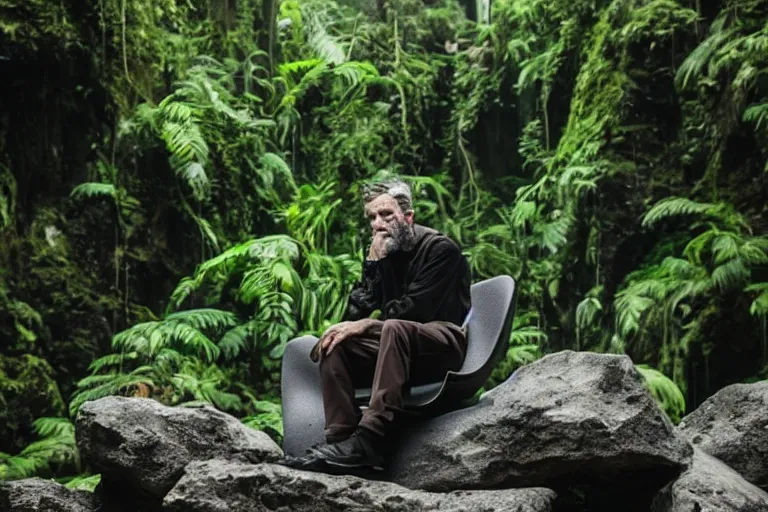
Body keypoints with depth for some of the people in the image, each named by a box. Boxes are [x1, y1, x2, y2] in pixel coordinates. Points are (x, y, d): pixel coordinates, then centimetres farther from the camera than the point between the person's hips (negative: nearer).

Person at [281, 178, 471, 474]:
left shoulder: (440, 249, -6)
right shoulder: (382, 254, 12)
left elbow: (414, 310, -17)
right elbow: (354, 314, 0)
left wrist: (365, 325, -16)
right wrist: (372, 263, -10)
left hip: (447, 344, -7)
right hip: (403, 349, 7)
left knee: (394, 328, -37)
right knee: (334, 345, -10)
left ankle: (367, 441, -50)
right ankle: (340, 437, -28)